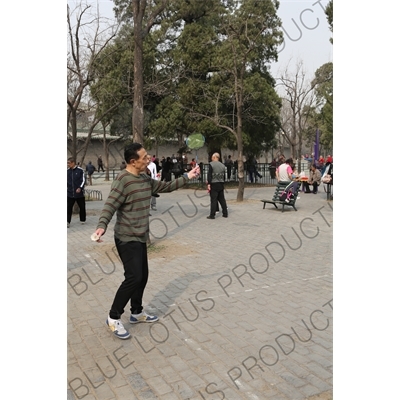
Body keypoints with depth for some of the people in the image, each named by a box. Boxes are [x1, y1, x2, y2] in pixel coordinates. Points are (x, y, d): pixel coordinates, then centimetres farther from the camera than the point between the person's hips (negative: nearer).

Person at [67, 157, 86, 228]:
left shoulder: (80, 170, -6)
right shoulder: (67, 171, 4)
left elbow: (83, 180, -8)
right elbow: (66, 181, 13)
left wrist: (80, 188, -21)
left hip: (79, 193, -2)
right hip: (70, 193, 2)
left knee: (82, 207, 10)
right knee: (68, 208, -5)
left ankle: (82, 220, 28)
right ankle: (67, 222, -3)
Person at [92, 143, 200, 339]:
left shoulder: (145, 179, 8)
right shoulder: (122, 180, -18)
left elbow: (166, 187, 20)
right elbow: (110, 206, -25)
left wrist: (187, 177, 17)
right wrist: (102, 226, -40)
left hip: (140, 238, 9)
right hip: (127, 239, -9)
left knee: (143, 276, 15)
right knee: (133, 278, -11)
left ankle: (137, 312, 32)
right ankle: (113, 318, 5)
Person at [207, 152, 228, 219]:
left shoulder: (211, 164, -8)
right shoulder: (222, 165, 12)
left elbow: (209, 175, -14)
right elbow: (224, 176, 15)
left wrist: (208, 184, -14)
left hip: (214, 184, -6)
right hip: (221, 184, 6)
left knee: (213, 200, -5)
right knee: (222, 199, 13)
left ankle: (212, 215, -3)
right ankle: (225, 213, 16)